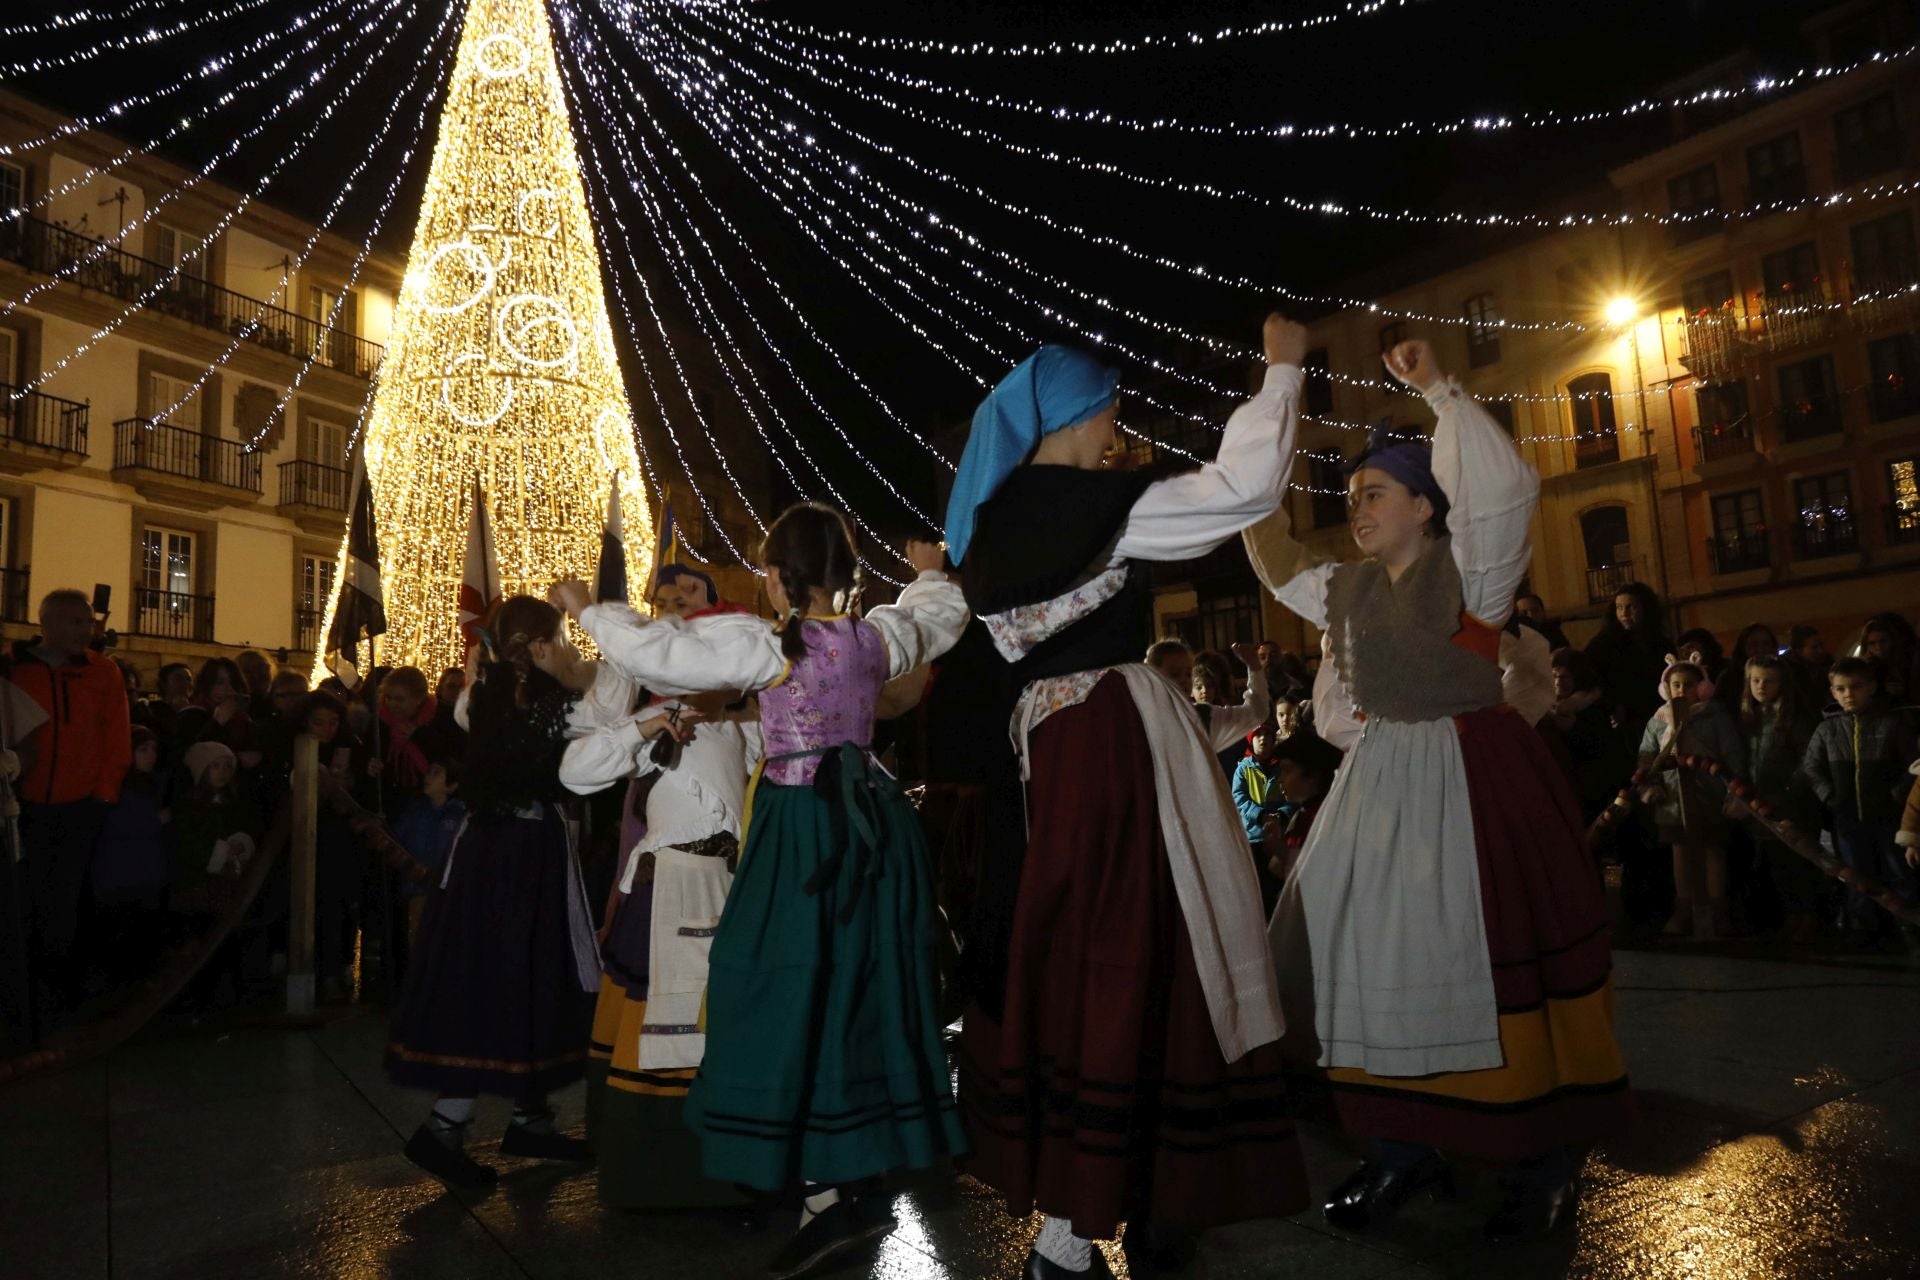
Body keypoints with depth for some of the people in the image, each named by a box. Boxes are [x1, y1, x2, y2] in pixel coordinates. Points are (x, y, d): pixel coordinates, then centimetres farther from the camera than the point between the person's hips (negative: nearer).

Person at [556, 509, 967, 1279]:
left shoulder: (763, 643, -12)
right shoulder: (879, 635, 4)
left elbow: (651, 651, -12)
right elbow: (943, 617, 25)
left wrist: (588, 611, 5)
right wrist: (930, 573, 47)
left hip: (803, 829, -6)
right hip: (873, 822, 6)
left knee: (793, 991, 0)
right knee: (865, 988, 13)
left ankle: (828, 1196, 1)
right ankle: (861, 1179, 24)